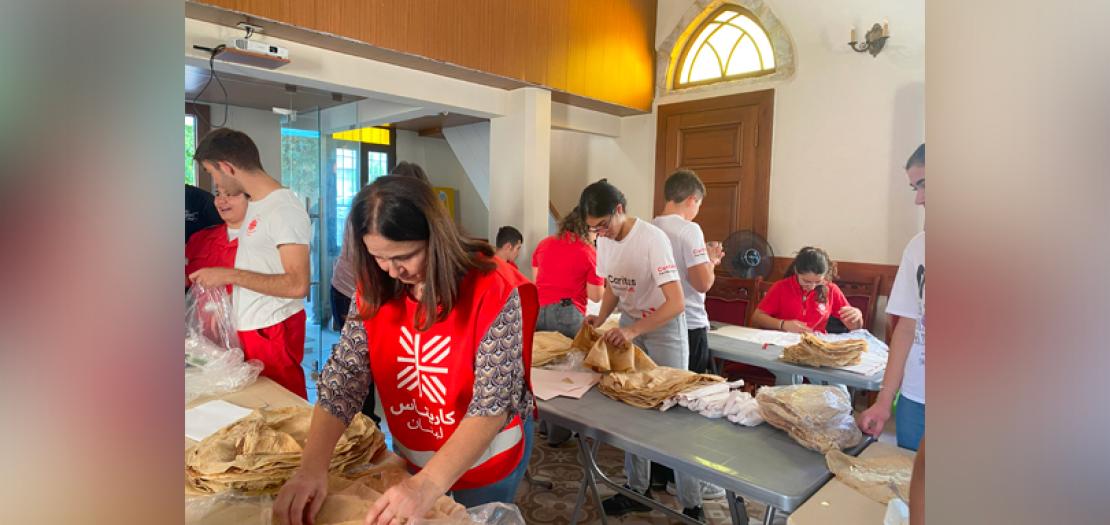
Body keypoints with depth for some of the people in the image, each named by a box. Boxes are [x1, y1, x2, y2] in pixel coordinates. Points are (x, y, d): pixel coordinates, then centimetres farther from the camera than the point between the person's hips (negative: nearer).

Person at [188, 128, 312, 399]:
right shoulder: (256, 203, 9)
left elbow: (298, 285, -25)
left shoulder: (284, 209, -19)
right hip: (249, 327, 9)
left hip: (273, 331, -8)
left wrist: (230, 275, -20)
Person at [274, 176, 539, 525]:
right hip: (410, 457, 4)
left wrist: (428, 485, -39)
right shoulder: (374, 290, -11)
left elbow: (494, 402, -30)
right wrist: (313, 466, -26)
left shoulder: (493, 289, -27)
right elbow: (343, 376, -12)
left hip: (485, 462, -3)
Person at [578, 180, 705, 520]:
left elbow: (676, 303, -30)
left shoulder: (652, 239, -25)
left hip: (663, 327, -6)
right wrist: (601, 319, -8)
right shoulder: (604, 240, -4)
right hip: (628, 325, 6)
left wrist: (634, 330, -38)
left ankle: (692, 505, 14)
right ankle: (638, 489, 26)